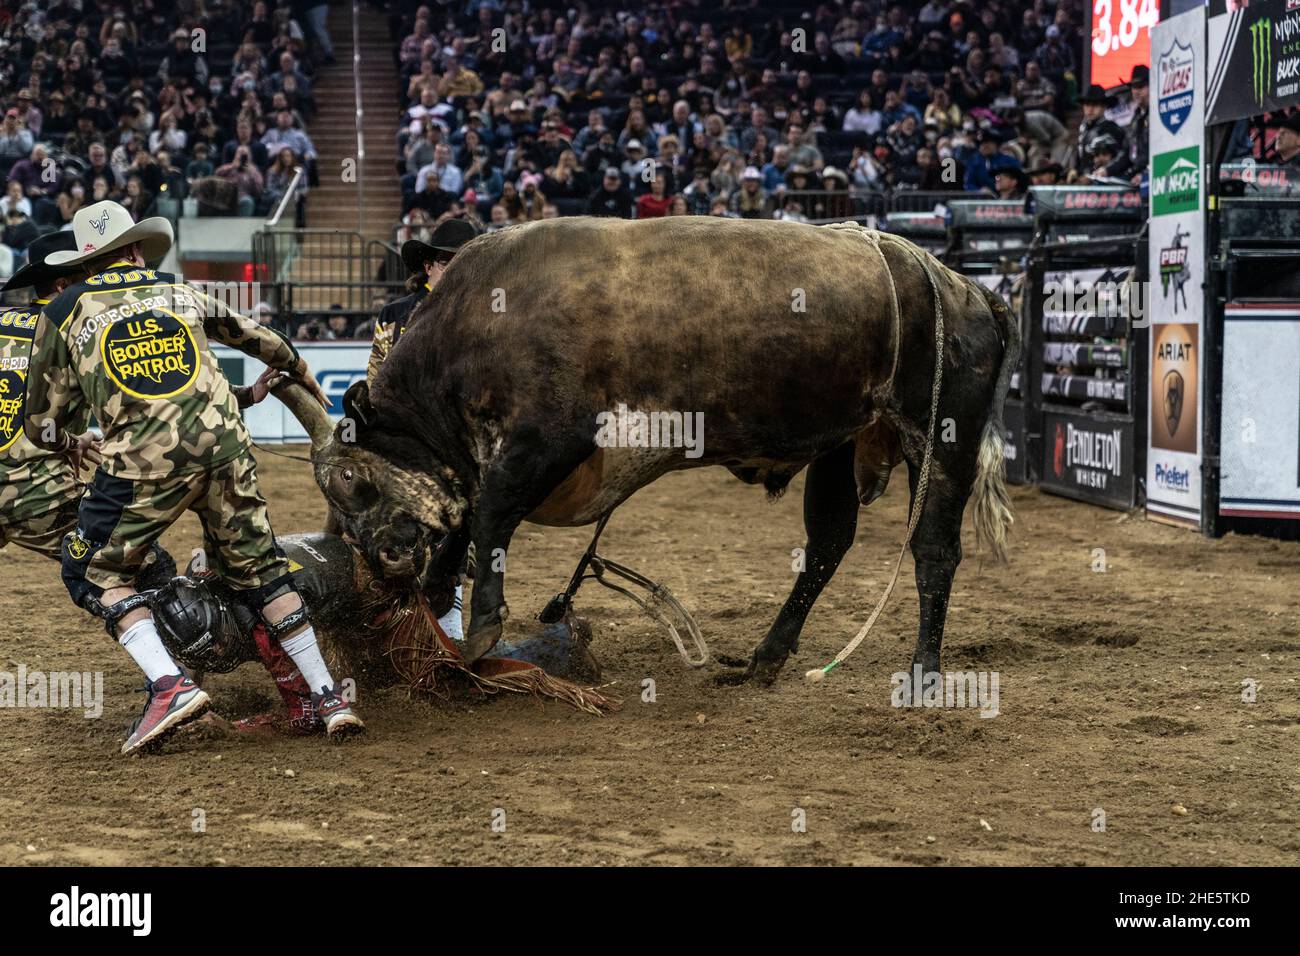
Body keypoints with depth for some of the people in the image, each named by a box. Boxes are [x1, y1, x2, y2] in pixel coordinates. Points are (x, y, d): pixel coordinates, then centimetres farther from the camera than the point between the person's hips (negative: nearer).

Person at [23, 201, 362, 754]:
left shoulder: (63, 313, 15)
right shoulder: (180, 293, 23)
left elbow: (41, 425, 17)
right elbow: (256, 339, 38)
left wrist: (74, 444, 40)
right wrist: (300, 373, 58)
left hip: (144, 459, -4)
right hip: (226, 443, 4)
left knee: (95, 573, 11)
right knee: (258, 568, 17)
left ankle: (170, 686, -7)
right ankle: (327, 696, 15)